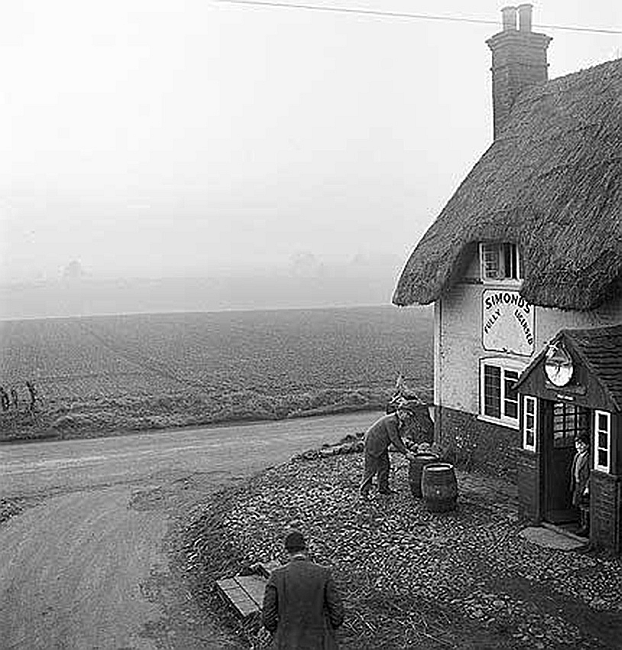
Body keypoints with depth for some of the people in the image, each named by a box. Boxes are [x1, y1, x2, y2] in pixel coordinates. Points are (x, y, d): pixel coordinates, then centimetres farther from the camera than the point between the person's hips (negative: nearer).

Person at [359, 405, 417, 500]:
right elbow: (394, 439, -25)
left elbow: (398, 438, 14)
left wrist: (406, 451, 4)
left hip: (381, 445, 10)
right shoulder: (391, 421, -25)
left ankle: (383, 488, 25)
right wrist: (405, 453, -20)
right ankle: (364, 491, 2)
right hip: (372, 443, -10)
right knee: (371, 469, -6)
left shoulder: (397, 422, 6)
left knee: (385, 466, 13)